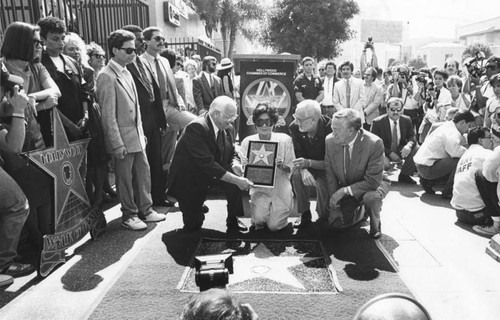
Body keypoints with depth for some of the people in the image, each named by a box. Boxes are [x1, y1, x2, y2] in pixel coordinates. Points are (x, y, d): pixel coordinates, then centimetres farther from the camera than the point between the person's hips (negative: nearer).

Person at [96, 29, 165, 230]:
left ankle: (145, 209, 28)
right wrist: (117, 144, -18)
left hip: (137, 135, 8)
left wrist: (141, 132, 14)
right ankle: (129, 215, 20)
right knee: (125, 177, 5)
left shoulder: (126, 72, 11)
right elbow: (108, 114, -17)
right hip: (123, 138, -8)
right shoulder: (107, 76, -15)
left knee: (143, 171, 14)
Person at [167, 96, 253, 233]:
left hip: (210, 175, 6)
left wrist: (235, 164, -20)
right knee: (193, 224, -1)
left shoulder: (228, 129, -6)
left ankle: (232, 220, -5)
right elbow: (207, 163, -36)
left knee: (236, 176, -21)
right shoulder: (196, 128, -30)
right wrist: (236, 180, -38)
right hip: (188, 182, -5)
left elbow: (232, 153, 6)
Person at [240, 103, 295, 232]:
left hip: (280, 189, 0)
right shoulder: (247, 142, -2)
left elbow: (291, 169, -2)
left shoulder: (285, 140, -5)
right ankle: (259, 220, 14)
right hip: (259, 188, 0)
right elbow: (244, 169, 2)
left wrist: (281, 166, -23)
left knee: (274, 226, -11)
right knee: (259, 218, -25)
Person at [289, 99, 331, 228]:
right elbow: (298, 155, -10)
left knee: (323, 184, -33)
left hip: (325, 168, -3)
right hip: (306, 165, 3)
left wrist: (308, 163, -37)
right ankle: (305, 214, -10)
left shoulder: (330, 129, -27)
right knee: (296, 175, -28)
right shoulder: (294, 127, -15)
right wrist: (304, 169, -33)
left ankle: (323, 218, -4)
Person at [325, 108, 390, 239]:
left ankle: (375, 223, -2)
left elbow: (373, 181, -28)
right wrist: (334, 198, -10)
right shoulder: (330, 140, -17)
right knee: (335, 223, -7)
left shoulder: (374, 143, -31)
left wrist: (345, 190, -32)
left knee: (371, 197, -37)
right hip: (345, 188, 4)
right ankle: (359, 210, 26)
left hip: (373, 184, -4)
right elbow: (330, 173, -4)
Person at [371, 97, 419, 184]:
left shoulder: (407, 120, -1)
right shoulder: (377, 122, -13)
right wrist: (390, 153, -23)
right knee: (385, 165, -36)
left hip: (400, 150, 5)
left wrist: (409, 145, -26)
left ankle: (404, 175, -5)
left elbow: (412, 137, 0)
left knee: (417, 149, -21)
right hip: (384, 152, -4)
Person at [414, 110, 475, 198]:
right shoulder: (452, 133, -15)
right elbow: (455, 151, -33)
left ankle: (427, 181, 18)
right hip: (427, 168, -10)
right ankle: (447, 192, -6)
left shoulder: (447, 125, 15)